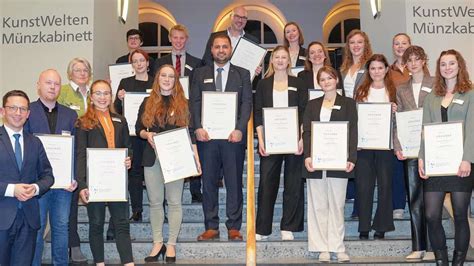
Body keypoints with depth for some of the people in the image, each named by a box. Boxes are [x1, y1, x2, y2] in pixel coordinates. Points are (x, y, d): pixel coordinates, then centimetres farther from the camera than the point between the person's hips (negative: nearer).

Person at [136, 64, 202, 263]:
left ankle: (171, 245, 9)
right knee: (155, 201, 5)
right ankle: (157, 243, 15)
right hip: (153, 158, 2)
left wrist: (196, 158, -3)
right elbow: (138, 128, 12)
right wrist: (147, 135, -11)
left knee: (174, 201, 1)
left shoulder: (183, 104, 6)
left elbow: (189, 133, 4)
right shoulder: (147, 103, 9)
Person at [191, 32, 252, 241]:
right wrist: (198, 128, -10)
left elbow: (247, 103, 1)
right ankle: (211, 227, 12)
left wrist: (239, 129, -12)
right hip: (207, 136, 1)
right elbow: (194, 103, 5)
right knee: (208, 182, 4)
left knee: (234, 182, 2)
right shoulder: (200, 74, 13)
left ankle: (234, 227, 11)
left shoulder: (242, 74, 10)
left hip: (233, 136, -1)